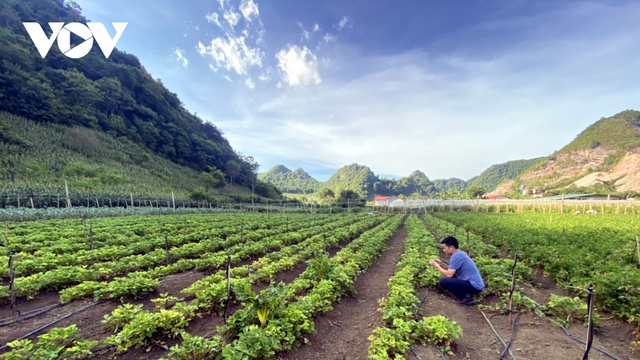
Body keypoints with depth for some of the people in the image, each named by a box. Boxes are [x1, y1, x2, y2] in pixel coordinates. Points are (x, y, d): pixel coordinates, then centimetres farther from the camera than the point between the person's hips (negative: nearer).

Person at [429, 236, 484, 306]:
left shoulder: (456, 256, -19)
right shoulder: (460, 253, 10)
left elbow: (449, 275, -20)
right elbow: (452, 271, 17)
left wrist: (436, 265, -9)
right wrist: (441, 264, 7)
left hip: (475, 286, -10)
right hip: (476, 284, 10)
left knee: (443, 281, -18)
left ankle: (467, 298, -3)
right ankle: (467, 295, 13)